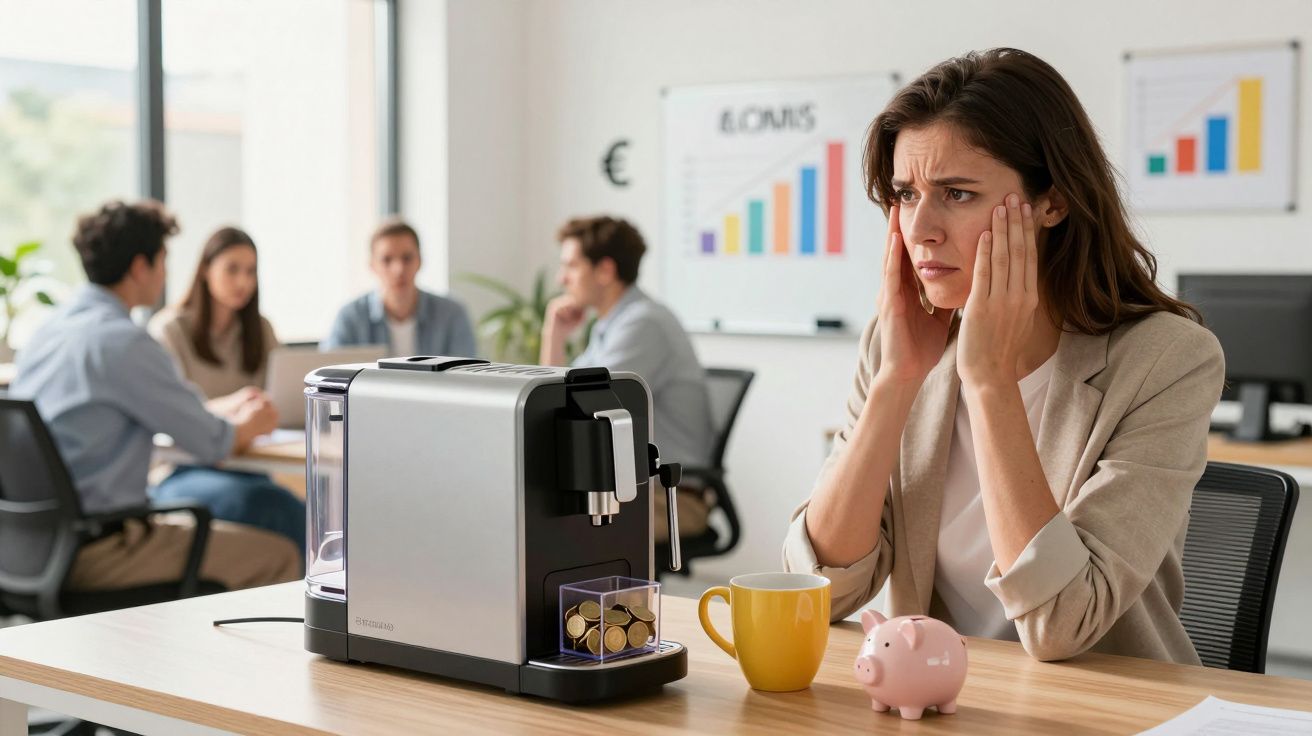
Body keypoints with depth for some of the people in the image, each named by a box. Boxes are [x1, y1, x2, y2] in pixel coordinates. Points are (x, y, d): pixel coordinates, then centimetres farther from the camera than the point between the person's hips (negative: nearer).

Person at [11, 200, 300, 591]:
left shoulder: (47, 330, 10)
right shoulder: (124, 342, -18)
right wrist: (249, 426, 11)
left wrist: (226, 415, 23)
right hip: (94, 552, -10)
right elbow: (211, 443, -11)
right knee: (279, 557, -3)